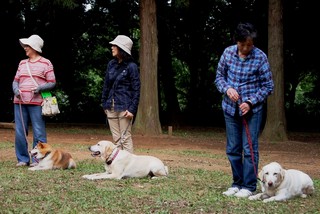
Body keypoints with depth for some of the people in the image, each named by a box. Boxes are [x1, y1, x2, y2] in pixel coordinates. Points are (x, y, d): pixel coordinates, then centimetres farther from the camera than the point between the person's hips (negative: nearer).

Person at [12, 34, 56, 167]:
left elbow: (52, 83, 1)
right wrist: (15, 89, -3)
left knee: (39, 132, -5)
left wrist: (40, 88, -16)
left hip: (36, 102, -5)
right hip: (20, 102, 5)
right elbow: (15, 80, 19)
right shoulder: (22, 63, 18)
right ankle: (22, 159, 13)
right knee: (20, 132, 4)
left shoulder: (45, 63, 3)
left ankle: (37, 159, 1)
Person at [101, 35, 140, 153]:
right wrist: (104, 104, 11)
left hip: (124, 107, -6)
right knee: (116, 138, 10)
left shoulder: (131, 66, -8)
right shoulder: (111, 64, 9)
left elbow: (136, 90, -8)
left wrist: (132, 109, -15)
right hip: (111, 107, 6)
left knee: (125, 138, -4)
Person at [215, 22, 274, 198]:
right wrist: (227, 89, -14)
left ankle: (249, 186, 6)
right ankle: (237, 183, 22)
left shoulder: (260, 57, -12)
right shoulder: (228, 52, -3)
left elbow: (268, 86, -6)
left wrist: (250, 102, -16)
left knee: (249, 148, -3)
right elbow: (219, 76, 6)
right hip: (230, 109, 4)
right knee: (232, 149, 10)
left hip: (252, 110, -4)